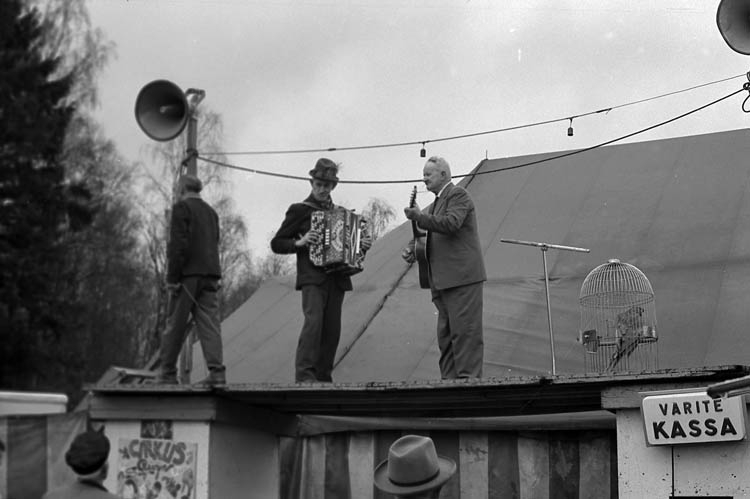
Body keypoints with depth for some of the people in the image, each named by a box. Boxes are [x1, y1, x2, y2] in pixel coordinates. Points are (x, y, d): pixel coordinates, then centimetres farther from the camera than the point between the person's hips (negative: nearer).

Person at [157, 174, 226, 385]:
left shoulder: (181, 207, -4)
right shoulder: (211, 212, 19)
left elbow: (178, 244, -13)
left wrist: (172, 277, -13)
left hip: (188, 274, -6)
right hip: (210, 273, 6)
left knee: (175, 326, 2)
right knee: (210, 324, 1)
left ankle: (167, 372, 7)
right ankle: (217, 371, -9)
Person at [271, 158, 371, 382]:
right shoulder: (299, 210, 5)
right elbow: (276, 244, 5)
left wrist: (363, 245, 7)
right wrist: (299, 242, -13)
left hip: (336, 279, 5)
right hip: (312, 277, -5)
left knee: (332, 329, 2)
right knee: (313, 321, -22)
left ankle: (323, 377, 8)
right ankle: (304, 374, -27)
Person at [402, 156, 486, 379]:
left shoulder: (458, 195, -5)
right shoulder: (439, 201, 23)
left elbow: (451, 224, -22)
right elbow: (434, 235, 26)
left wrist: (418, 216, -15)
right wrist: (412, 248, 8)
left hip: (462, 277, -10)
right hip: (444, 281, 10)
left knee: (465, 333, -10)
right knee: (446, 336, 9)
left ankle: (468, 377, -11)